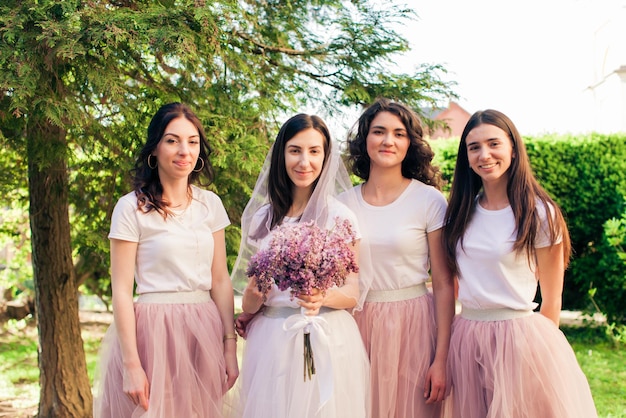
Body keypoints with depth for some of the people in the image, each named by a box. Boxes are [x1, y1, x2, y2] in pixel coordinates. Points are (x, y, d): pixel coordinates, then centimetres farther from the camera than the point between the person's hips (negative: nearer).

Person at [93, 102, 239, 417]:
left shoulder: (210, 204, 6)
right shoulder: (132, 208, -6)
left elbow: (220, 280, 8)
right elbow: (122, 291, -9)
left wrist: (230, 346, 3)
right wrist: (131, 364, -13)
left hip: (204, 332, 4)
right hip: (154, 331, -4)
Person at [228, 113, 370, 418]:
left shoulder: (340, 217, -4)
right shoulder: (262, 218, 5)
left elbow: (352, 295, -2)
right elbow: (248, 307, 9)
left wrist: (324, 297, -22)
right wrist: (254, 295, -14)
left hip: (327, 343, -2)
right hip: (270, 343, 3)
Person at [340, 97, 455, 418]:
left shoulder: (429, 201, -5)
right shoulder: (344, 203, 4)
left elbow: (444, 285, -6)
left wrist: (441, 359, -9)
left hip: (412, 326, -3)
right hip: (357, 325, 3)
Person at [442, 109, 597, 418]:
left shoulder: (538, 213, -8)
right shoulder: (461, 212, 6)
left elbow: (551, 300, -2)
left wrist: (537, 343, 2)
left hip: (520, 340, -4)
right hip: (466, 341, 5)